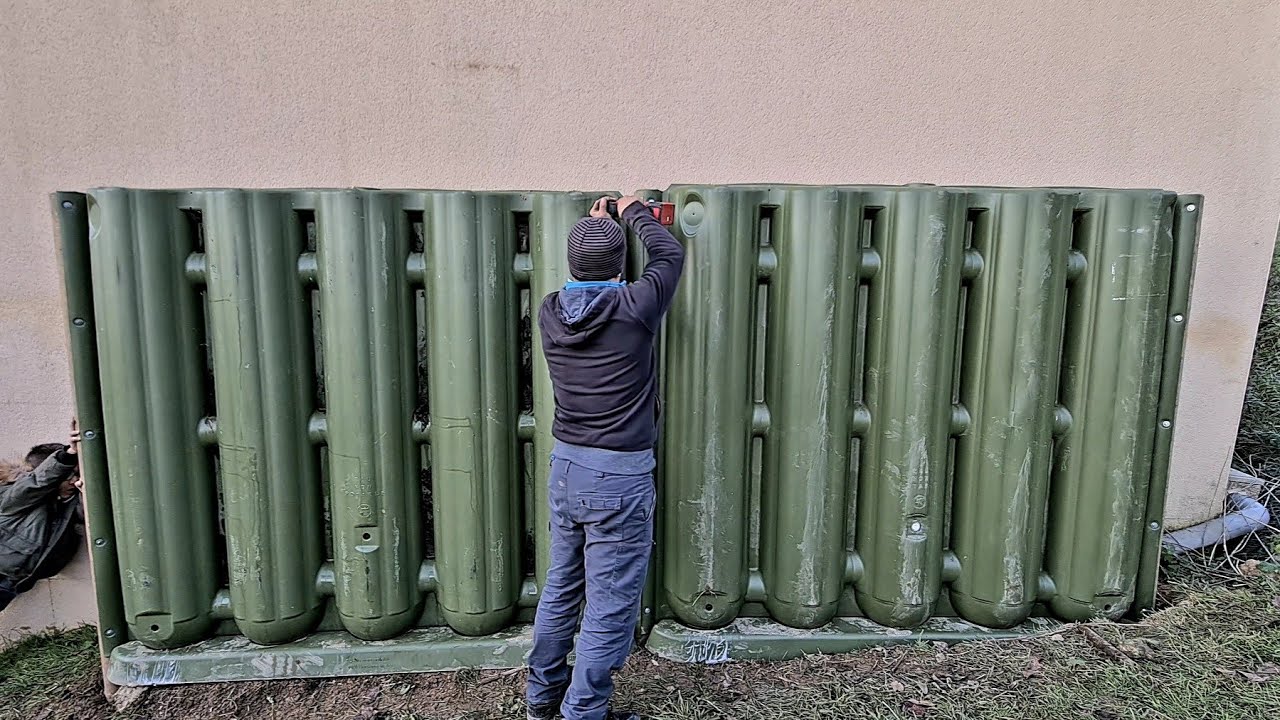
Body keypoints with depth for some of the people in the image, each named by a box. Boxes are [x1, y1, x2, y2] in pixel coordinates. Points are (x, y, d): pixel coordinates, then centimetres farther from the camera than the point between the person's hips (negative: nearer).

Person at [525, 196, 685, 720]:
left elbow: (580, 285, 24)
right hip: (620, 478, -6)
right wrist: (634, 211, 21)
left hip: (565, 466, 7)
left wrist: (593, 224, 34)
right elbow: (670, 255, 4)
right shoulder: (635, 308, -14)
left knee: (560, 588, 21)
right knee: (609, 608, 6)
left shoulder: (549, 313, -1)